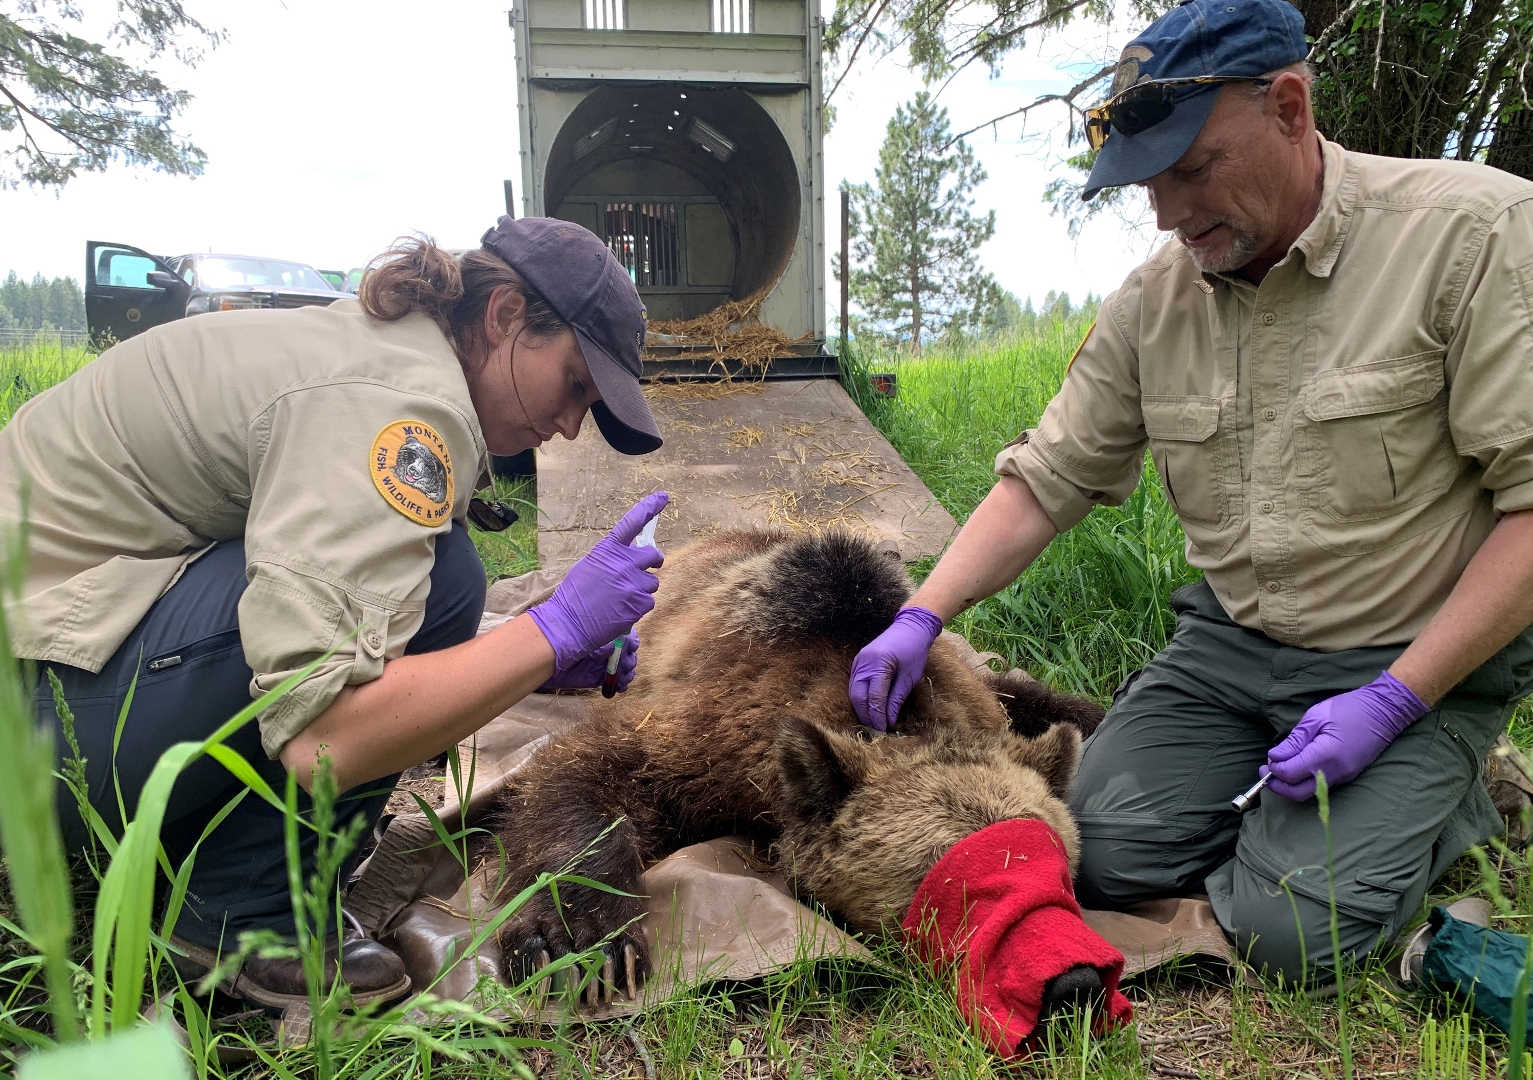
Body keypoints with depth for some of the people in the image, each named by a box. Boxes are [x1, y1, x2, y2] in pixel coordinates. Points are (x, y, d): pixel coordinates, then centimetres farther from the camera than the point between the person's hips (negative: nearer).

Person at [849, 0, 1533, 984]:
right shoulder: (1154, 300, -1)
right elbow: (1045, 480, 1)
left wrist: (1393, 702, -21)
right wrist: (922, 618, -11)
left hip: (1422, 660, -4)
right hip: (1230, 643, 5)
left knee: (1292, 931, -16)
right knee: (1104, 858, -8)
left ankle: (1440, 802, 14)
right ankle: (1276, 791, 20)